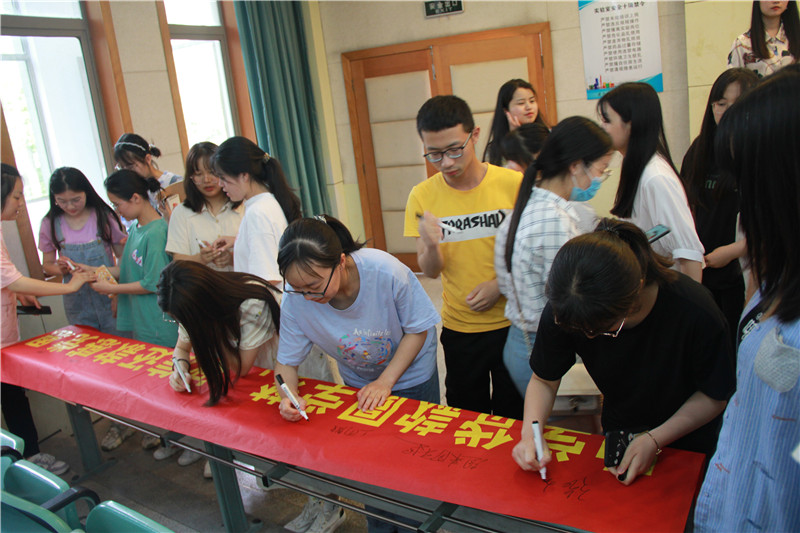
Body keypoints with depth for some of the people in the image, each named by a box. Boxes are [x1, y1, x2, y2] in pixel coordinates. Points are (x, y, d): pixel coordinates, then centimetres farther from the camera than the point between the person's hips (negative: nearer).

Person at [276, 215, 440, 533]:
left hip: (411, 374, -2)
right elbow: (286, 361, -15)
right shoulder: (296, 299, -28)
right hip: (359, 382, 2)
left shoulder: (386, 272, -36)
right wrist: (289, 395, -36)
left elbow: (418, 329, -20)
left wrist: (385, 381, -25)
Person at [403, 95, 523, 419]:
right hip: (459, 328, 1)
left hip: (511, 322, -1)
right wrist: (430, 246, -26)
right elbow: (431, 272, -5)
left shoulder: (513, 184, -11)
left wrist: (501, 285, -15)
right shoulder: (422, 196, -7)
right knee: (466, 417, 17)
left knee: (514, 415, 15)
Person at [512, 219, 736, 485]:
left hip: (686, 444, -1)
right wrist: (530, 435, -25)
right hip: (616, 434, 2)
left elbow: (715, 396, -15)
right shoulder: (563, 312, -26)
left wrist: (655, 440, -23)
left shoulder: (697, 313, -33)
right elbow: (544, 380, -9)